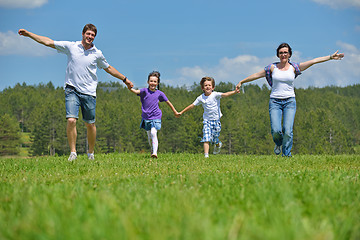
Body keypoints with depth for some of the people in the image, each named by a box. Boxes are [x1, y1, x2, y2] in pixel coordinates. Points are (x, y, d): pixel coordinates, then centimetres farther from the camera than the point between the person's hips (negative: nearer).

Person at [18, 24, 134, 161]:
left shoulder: (97, 54, 5)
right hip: (72, 90, -1)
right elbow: (48, 42, 4)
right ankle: (73, 152, -6)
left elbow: (108, 68, 21)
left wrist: (124, 79, 24)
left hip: (89, 93, 1)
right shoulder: (71, 46, 2)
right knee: (71, 120, -17)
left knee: (90, 124, 5)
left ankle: (91, 153, 22)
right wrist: (29, 34, 1)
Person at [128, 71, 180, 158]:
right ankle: (152, 150, 36)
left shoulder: (159, 93, -2)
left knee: (153, 133, -20)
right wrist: (130, 88, -46)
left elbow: (168, 102, 10)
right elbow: (136, 91, -24)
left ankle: (155, 152, -24)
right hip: (146, 117, 2)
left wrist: (175, 112, 18)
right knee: (149, 135, 14)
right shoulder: (145, 91, -5)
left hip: (156, 117, -2)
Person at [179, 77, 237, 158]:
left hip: (216, 120, -1)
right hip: (207, 121, 1)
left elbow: (225, 94, -22)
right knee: (206, 139, -13)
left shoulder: (215, 95, -7)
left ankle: (218, 145, 40)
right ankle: (206, 155, -12)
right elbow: (192, 105, 10)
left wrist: (234, 92, -39)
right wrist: (181, 112, 12)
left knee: (214, 139, 5)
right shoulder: (201, 98, 1)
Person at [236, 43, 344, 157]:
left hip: (289, 101, 0)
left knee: (288, 131, -12)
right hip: (275, 101, 0)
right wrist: (241, 82, 20)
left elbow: (313, 61, 1)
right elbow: (257, 75, 15)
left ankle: (286, 155, 5)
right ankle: (279, 143, 22)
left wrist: (331, 57, -2)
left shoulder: (294, 67, 5)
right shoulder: (272, 67, 6)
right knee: (276, 131, -13)